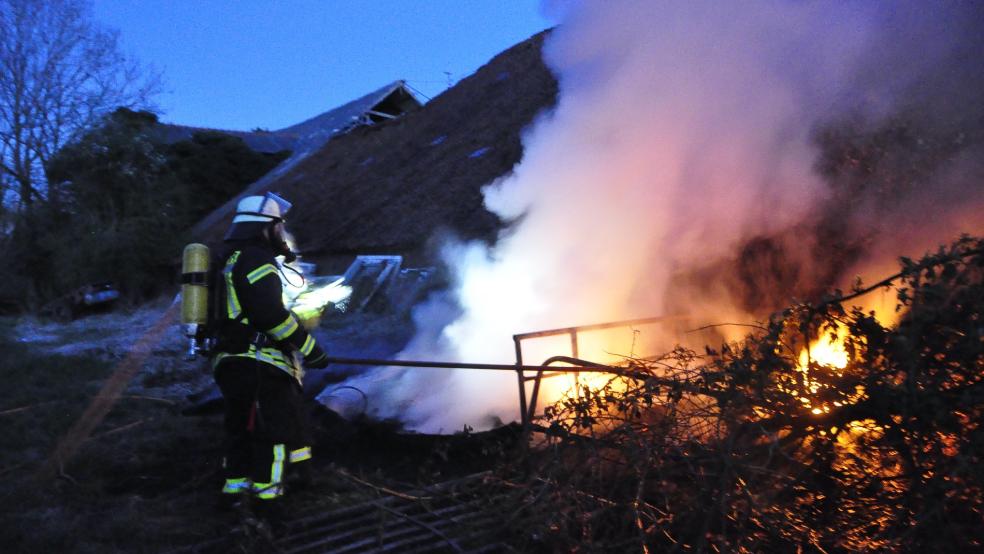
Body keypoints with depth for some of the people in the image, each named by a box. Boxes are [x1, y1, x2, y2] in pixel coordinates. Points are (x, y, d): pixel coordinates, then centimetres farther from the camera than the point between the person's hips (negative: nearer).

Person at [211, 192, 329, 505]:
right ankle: (266, 489, -1)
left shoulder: (230, 259, 20)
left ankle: (237, 483, 22)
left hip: (232, 361, 10)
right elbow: (271, 314, -22)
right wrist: (309, 348, -17)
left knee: (242, 426, 17)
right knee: (275, 426, -3)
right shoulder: (257, 260, -13)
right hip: (260, 364, -10)